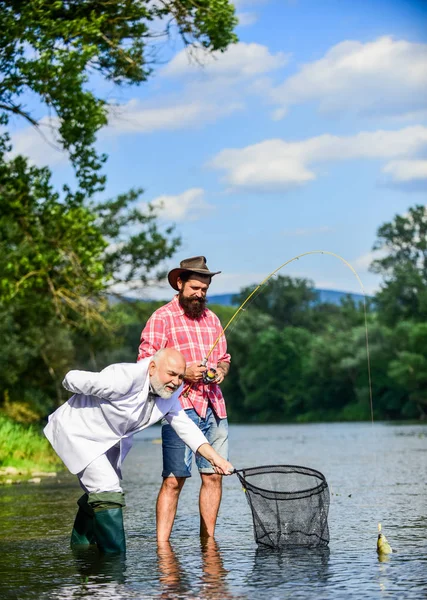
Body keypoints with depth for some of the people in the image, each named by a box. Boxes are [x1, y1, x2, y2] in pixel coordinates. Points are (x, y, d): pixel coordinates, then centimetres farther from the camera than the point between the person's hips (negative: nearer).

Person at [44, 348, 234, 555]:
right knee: (108, 493, -19)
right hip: (78, 432, -9)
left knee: (98, 492, 23)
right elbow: (73, 379, -30)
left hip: (110, 440, 9)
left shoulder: (169, 393, -10)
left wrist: (214, 457, -17)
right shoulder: (125, 379, -36)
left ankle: (80, 544, 44)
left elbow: (185, 426, -5)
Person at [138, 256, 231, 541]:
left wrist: (221, 371, 5)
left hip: (214, 407, 6)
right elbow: (145, 363, -6)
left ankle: (208, 540, 13)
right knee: (174, 480, -9)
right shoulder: (162, 318, 0)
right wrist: (182, 372, -17)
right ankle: (162, 545, -7)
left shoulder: (211, 318, 20)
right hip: (180, 407, -6)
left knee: (213, 476, 5)